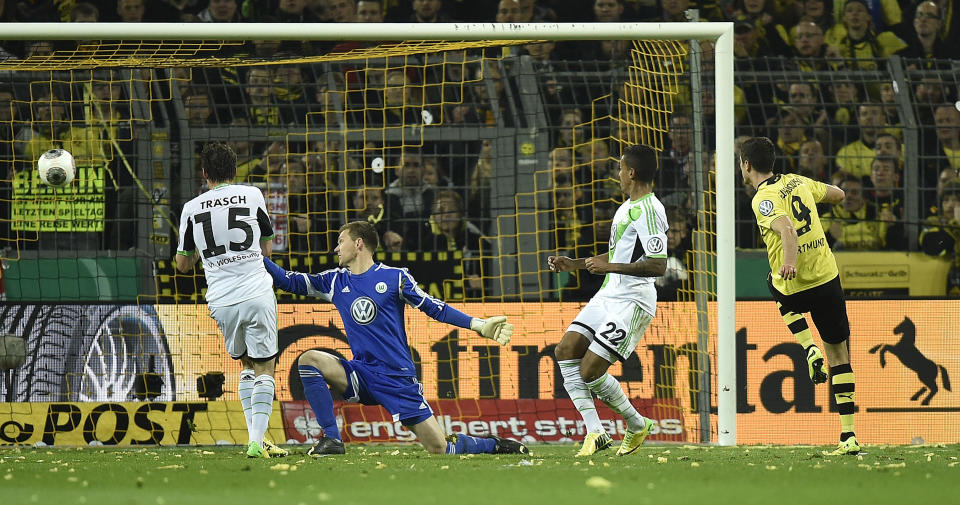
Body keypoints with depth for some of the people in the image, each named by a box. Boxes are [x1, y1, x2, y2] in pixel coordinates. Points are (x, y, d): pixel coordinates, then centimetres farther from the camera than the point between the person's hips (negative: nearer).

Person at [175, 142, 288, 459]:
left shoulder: (191, 209, 4)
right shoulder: (252, 195, 2)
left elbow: (183, 264, 14)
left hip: (221, 302, 2)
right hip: (257, 294, -2)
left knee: (248, 365, 20)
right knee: (264, 368, 2)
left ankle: (254, 437, 12)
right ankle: (257, 442, -11)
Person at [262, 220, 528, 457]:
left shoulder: (395, 277, -2)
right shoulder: (335, 281, 8)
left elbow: (434, 308, 0)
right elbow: (288, 280, 11)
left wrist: (480, 325, -8)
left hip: (399, 379, -4)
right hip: (361, 373, 4)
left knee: (440, 447, -10)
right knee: (309, 360, -21)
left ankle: (495, 446, 20)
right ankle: (332, 439, -16)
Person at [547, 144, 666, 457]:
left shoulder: (648, 211, -16)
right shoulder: (628, 207, 17)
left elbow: (658, 266, -25)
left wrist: (610, 267, -25)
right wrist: (574, 265, 24)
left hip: (632, 302, -10)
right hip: (608, 295, 10)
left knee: (590, 371, -12)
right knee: (566, 350, -2)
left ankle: (637, 425, 10)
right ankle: (595, 432, -3)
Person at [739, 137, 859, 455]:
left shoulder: (763, 199, -12)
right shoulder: (797, 182, 7)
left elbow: (787, 229, -31)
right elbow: (838, 195, 22)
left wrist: (790, 261, -44)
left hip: (794, 286, -4)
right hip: (827, 275, 4)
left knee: (775, 286, 35)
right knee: (839, 354, 9)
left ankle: (809, 350, 15)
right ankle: (849, 437, 3)